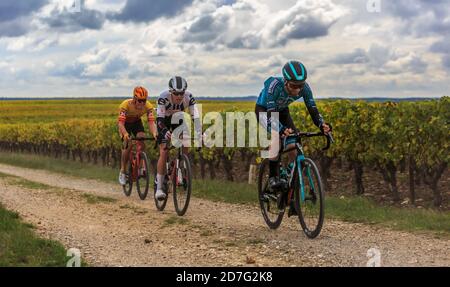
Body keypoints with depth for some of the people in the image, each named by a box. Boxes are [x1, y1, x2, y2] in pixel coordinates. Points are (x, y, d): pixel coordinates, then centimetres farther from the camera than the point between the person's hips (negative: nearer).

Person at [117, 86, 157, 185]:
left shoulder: (148, 106, -29)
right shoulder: (125, 105, -37)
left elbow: (151, 122, -36)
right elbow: (121, 123, -44)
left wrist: (154, 133, -57)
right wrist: (125, 134, -63)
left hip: (136, 122, 3)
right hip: (125, 123, -3)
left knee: (142, 140, -23)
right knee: (128, 145, -22)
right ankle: (122, 171, -6)